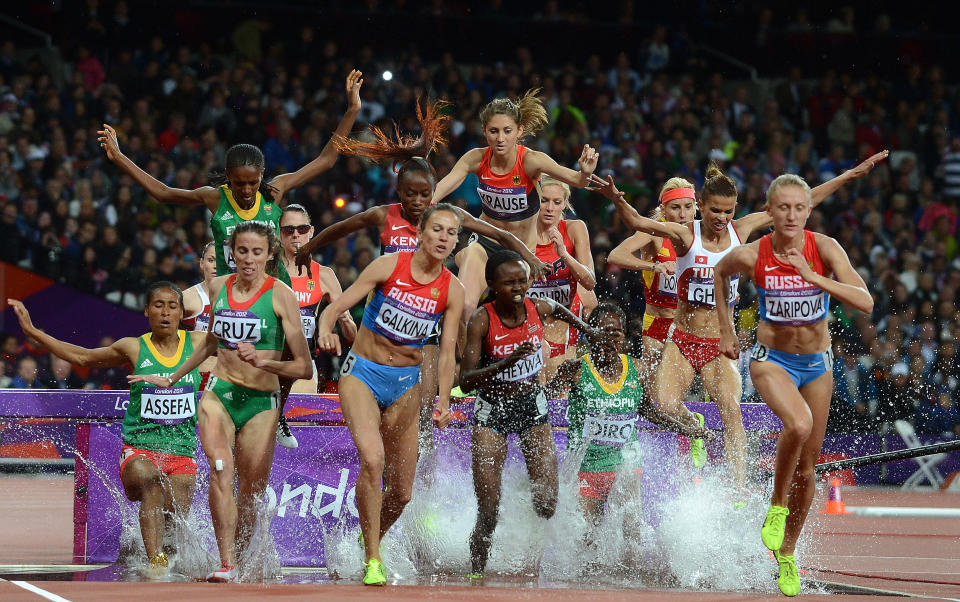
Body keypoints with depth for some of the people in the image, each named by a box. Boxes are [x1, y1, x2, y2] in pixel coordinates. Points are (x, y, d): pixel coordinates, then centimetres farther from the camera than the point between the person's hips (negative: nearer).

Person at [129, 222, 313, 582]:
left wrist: (261, 362, -23)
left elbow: (304, 368, -8)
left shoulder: (280, 295, -6)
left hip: (261, 403, -2)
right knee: (220, 469, -23)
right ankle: (226, 565, -28)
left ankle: (237, 561, 24)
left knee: (249, 496, 2)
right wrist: (171, 379, 36)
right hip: (219, 394, 2)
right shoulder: (219, 287, 7)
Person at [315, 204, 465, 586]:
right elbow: (334, 308, -11)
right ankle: (372, 560, -18)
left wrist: (443, 402, -18)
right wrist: (325, 332, -34)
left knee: (401, 492, 5)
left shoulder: (452, 291, -3)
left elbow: (446, 352, -4)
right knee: (372, 458, -27)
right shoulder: (389, 266, -10)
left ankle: (370, 538, 37)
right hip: (362, 372, -3)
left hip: (405, 384, 3)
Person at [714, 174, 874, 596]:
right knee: (798, 424, -34)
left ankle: (786, 553, 30)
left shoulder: (824, 249, -16)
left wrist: (813, 277, -33)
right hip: (771, 359, -2)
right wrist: (726, 331, 9)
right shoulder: (751, 256, -15)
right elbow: (720, 274, 9)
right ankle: (777, 507, -10)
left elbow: (865, 303, -26)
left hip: (817, 363, 2)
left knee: (807, 467, 10)